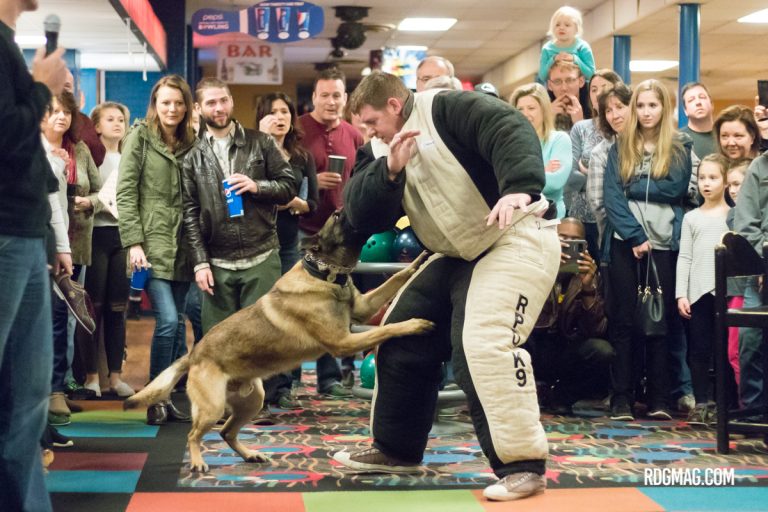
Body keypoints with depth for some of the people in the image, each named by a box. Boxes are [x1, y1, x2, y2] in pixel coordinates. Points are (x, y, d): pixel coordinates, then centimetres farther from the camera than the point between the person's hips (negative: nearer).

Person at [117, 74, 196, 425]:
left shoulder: (190, 143, 13)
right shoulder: (140, 136, 0)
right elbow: (125, 193, -5)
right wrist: (133, 242, -13)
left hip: (181, 247, 5)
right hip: (152, 243, -5)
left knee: (177, 322, 6)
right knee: (167, 320, -13)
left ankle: (169, 397, 16)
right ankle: (155, 399, 0)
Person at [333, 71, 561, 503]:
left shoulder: (446, 109, -13)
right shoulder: (387, 151, 10)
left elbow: (512, 130, -28)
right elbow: (363, 218, -2)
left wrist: (518, 189, -43)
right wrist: (389, 170, -17)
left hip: (515, 239, -9)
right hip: (459, 254, 10)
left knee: (484, 343, -27)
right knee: (402, 335, 13)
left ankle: (523, 465, -16)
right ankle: (397, 449, 28)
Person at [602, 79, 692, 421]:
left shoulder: (680, 149, 8)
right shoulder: (619, 149, 9)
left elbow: (676, 189, -7)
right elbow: (611, 197, -2)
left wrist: (633, 186, -7)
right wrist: (635, 237, -12)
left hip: (664, 244, 0)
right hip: (624, 243, 1)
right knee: (624, 319, 0)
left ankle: (658, 399, 5)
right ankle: (621, 397, 3)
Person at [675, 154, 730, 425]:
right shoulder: (691, 217, 12)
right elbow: (684, 257, 8)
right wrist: (681, 294, 0)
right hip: (697, 292, 2)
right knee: (698, 349, 3)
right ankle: (701, 403, 10)